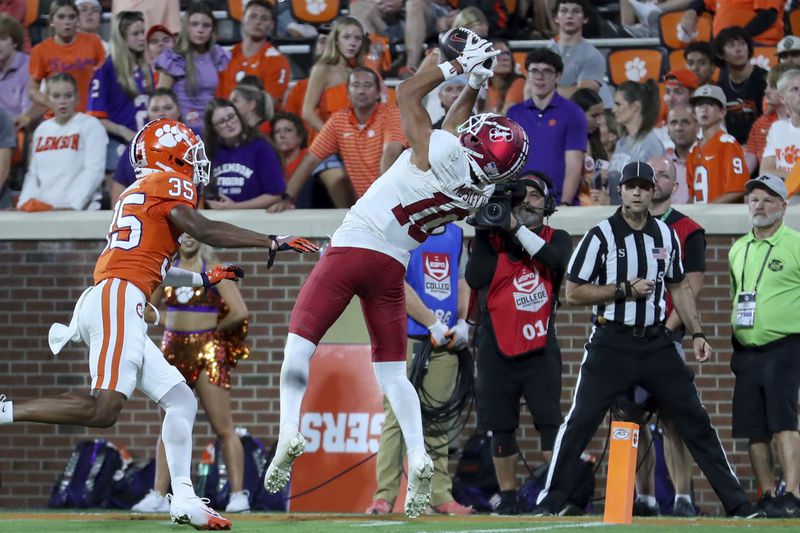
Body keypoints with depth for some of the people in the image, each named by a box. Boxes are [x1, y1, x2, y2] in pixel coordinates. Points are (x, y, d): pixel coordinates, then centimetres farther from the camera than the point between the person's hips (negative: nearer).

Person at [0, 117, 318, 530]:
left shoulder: (134, 195, 28)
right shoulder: (169, 184, 2)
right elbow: (203, 231, -12)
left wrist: (202, 279, 46)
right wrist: (273, 243, -9)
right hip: (117, 301, -10)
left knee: (180, 401, 10)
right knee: (103, 410, -21)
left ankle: (183, 499, 4)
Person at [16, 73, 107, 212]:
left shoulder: (91, 126, 1)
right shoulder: (42, 130, 20)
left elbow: (94, 172, -7)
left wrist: (71, 206, -15)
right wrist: (25, 203, 3)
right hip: (41, 212, 5)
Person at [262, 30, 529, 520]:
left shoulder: (440, 151, -18)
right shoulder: (482, 191, 0)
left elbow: (408, 93, -1)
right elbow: (457, 129, 19)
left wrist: (460, 66, 5)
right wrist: (476, 84, 19)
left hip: (353, 248, -5)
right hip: (394, 266, 5)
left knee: (300, 345, 2)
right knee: (393, 372, 13)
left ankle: (290, 434, -16)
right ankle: (418, 459, -5)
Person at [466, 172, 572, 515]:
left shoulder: (556, 239, 7)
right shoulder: (492, 238, 6)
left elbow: (557, 261, -17)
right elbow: (475, 279, -9)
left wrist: (518, 229, -20)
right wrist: (485, 233, -14)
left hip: (541, 348, -1)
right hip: (497, 348, 1)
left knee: (550, 422, -10)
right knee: (501, 427, 3)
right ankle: (508, 497, 11)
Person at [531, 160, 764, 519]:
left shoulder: (666, 235, 9)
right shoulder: (601, 236, -6)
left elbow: (679, 286, 19)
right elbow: (573, 293, -6)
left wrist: (696, 334, 11)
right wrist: (625, 289, -14)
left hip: (656, 344, 3)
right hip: (611, 343, -3)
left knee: (694, 419, 3)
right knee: (580, 421, -7)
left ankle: (737, 503, 7)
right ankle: (550, 501, 2)